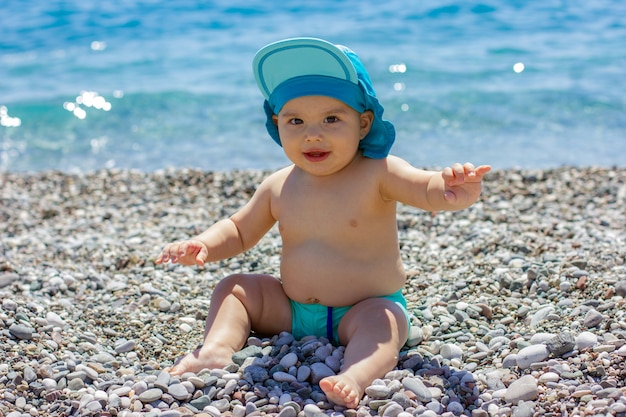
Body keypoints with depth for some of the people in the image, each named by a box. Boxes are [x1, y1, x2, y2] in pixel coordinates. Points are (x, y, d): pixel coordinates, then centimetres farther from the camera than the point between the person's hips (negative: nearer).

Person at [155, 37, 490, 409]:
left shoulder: (377, 174, -15)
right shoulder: (279, 187, 0)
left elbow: (430, 189, -29)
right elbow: (240, 231, 13)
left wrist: (454, 192, -54)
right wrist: (203, 246, -7)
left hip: (366, 310, -5)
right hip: (292, 312, 6)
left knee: (384, 323, -35)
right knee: (234, 288, 1)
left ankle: (356, 375, -56)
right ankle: (217, 347, -20)